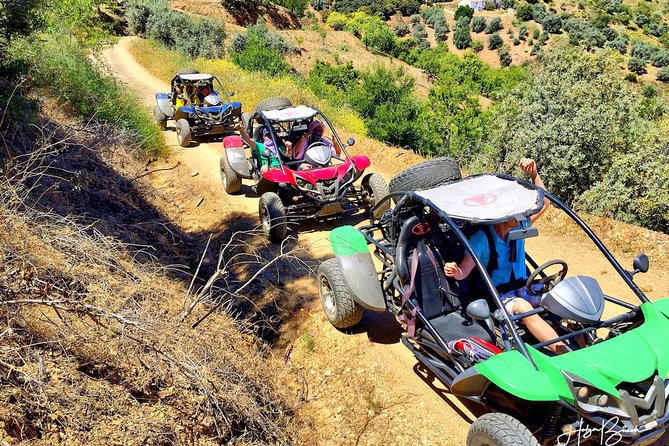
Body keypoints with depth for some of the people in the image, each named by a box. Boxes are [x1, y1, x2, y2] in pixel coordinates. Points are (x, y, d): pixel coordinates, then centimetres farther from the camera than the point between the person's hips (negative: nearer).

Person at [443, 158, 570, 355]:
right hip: (497, 297, -6)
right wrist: (454, 272, -44)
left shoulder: (519, 227, 4)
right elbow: (464, 270, -20)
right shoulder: (481, 239, -13)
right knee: (522, 307, -38)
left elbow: (544, 203, 6)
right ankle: (565, 353, -44)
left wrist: (534, 174, -5)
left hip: (525, 290, 6)